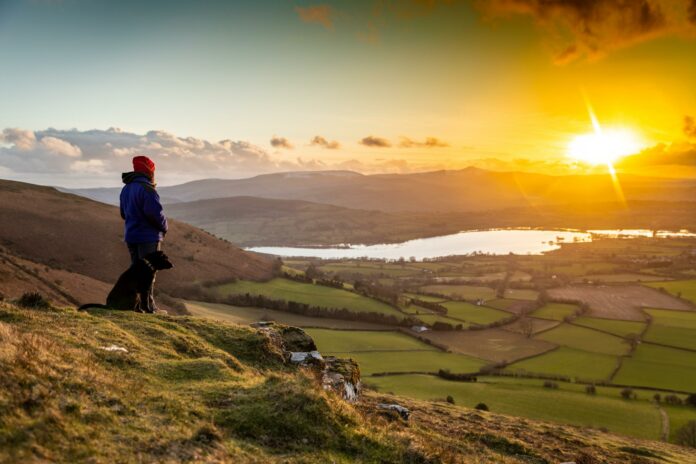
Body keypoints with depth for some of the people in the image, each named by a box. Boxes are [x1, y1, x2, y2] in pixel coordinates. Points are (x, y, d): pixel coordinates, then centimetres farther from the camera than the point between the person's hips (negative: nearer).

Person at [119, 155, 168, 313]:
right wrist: (164, 227, -6)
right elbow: (155, 212, -23)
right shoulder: (146, 188, -17)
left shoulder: (126, 189, 13)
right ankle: (147, 305, 1)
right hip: (148, 236, -8)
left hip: (131, 236, 8)